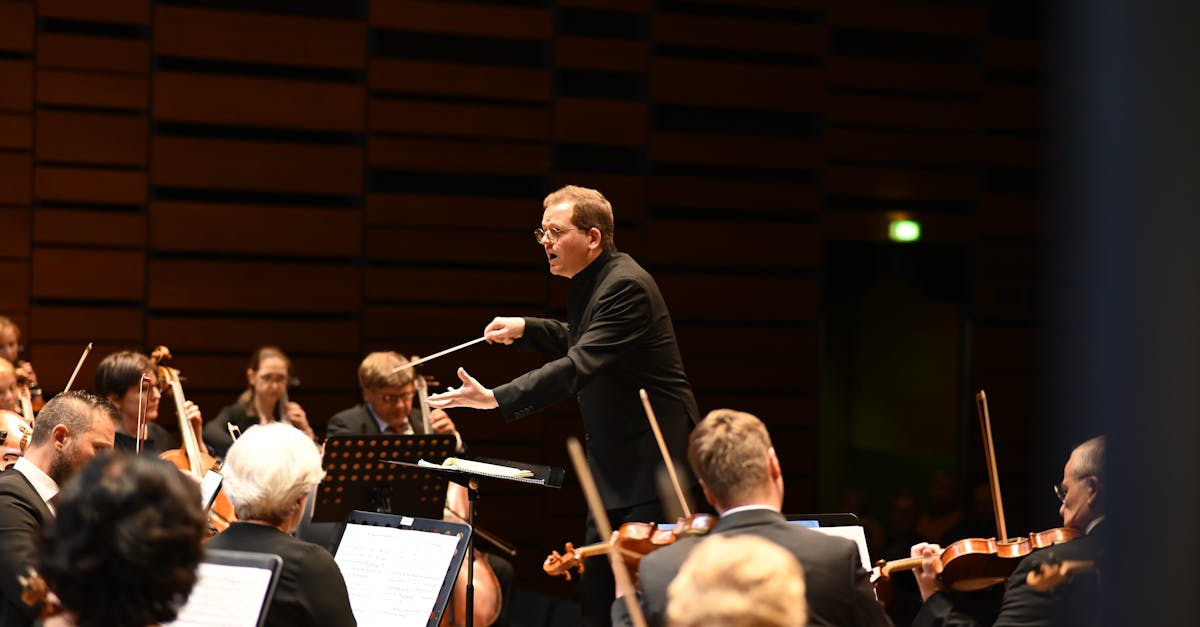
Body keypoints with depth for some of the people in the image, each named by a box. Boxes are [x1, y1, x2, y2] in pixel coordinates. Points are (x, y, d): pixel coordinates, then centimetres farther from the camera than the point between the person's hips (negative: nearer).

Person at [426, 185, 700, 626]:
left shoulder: (626, 285, -21)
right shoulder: (590, 282, 9)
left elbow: (578, 367, -31)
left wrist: (496, 399, -36)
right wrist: (525, 329, 13)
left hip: (652, 457, -10)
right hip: (615, 461, 10)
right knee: (596, 589, 10)